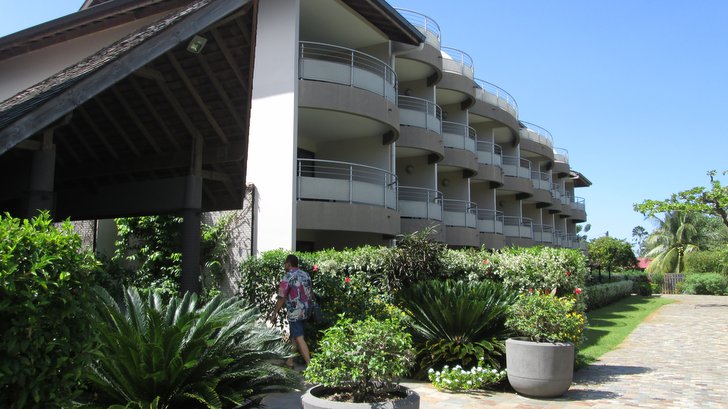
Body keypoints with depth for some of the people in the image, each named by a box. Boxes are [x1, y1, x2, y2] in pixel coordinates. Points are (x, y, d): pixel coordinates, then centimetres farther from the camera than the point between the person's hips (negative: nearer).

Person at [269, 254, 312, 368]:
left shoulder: (288, 277, -15)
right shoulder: (306, 275, 7)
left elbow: (281, 298, -15)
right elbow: (310, 293, 14)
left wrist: (274, 314, -8)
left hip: (295, 312, -8)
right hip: (305, 311, 8)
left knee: (299, 338, -4)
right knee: (294, 336, 18)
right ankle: (290, 361, 27)